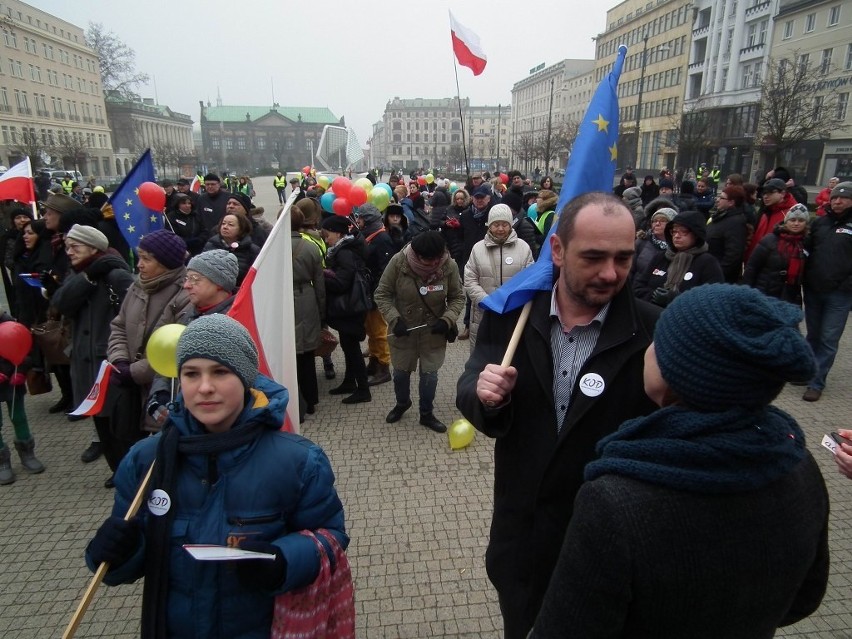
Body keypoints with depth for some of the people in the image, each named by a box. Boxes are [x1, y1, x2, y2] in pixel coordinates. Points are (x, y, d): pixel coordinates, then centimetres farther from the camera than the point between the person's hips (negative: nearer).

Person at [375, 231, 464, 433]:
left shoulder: (450, 266, -18)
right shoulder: (398, 262, -21)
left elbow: (458, 297, -5)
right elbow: (382, 294, -12)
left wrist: (447, 320, -20)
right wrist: (394, 319, -23)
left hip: (434, 331, 0)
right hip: (403, 329, 0)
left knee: (430, 374, 10)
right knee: (401, 371, 18)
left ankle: (427, 414, 33)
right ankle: (402, 403, 48)